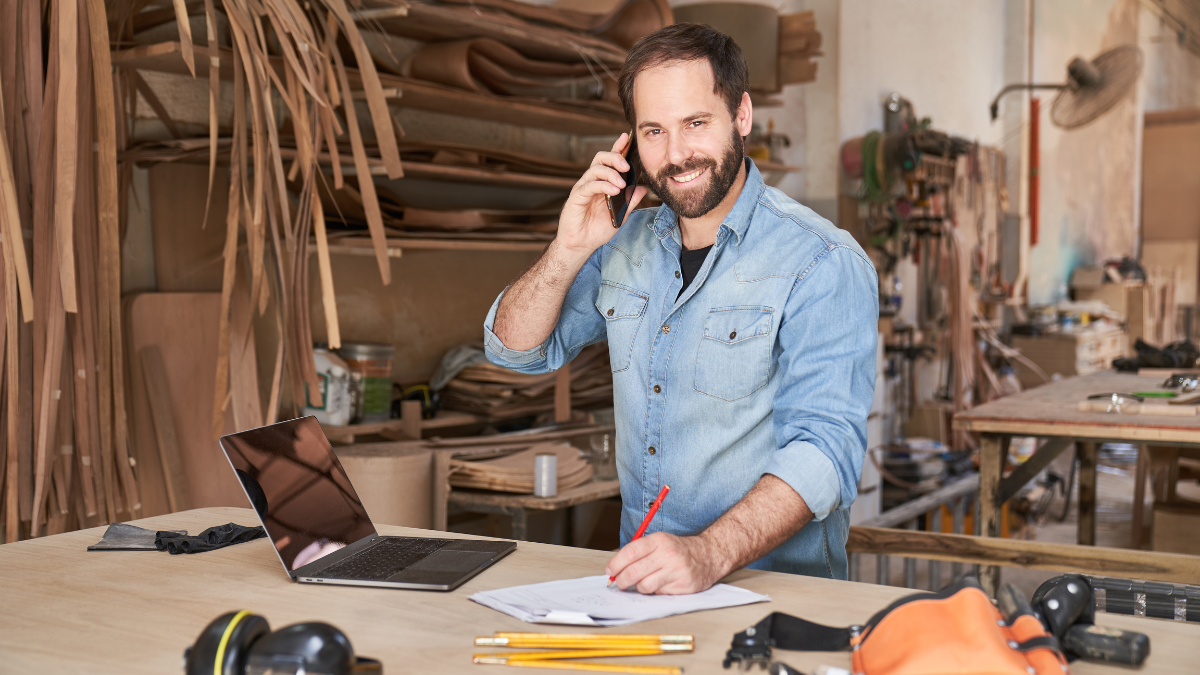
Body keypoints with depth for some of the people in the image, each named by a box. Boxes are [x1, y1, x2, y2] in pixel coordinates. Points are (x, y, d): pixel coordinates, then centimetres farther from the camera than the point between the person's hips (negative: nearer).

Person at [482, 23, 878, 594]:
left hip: (776, 586, -4)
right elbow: (517, 351, 13)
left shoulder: (823, 265, -11)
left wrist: (710, 553, -35)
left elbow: (824, 446, -20)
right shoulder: (628, 243, 10)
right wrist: (567, 252, -5)